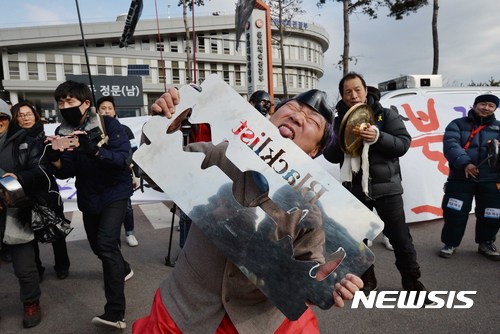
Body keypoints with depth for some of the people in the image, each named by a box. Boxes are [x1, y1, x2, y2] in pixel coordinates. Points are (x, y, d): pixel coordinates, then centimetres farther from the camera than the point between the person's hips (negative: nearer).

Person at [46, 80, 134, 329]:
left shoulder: (108, 125, -15)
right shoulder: (62, 132, -1)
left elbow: (123, 158, -26)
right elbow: (66, 172, -6)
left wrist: (94, 151, -41)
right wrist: (54, 158, -27)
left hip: (114, 193, -6)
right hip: (88, 197, 6)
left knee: (106, 243, -20)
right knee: (97, 246, 19)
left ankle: (115, 313, -16)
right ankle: (123, 269, 50)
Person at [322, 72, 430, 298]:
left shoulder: (386, 114, 0)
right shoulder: (339, 121, 5)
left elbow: (404, 143, -8)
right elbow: (330, 156, 0)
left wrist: (378, 137, -25)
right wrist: (342, 140, -20)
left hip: (386, 187, -2)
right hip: (355, 188, 3)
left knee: (400, 238, 4)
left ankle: (413, 283, 22)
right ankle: (367, 281, 32)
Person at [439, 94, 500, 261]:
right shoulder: (458, 124, 5)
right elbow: (450, 145, -11)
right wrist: (464, 163, -25)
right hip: (461, 178, -3)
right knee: (454, 213, -3)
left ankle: (486, 244, 31)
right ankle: (450, 243, 15)